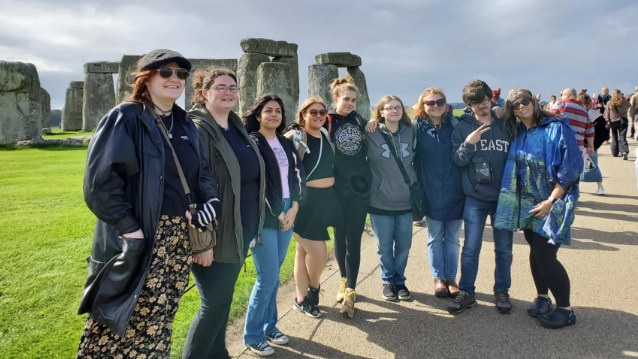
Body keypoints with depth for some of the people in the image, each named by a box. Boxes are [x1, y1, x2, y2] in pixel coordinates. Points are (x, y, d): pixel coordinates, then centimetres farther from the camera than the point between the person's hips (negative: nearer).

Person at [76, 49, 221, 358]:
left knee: (157, 320, 16)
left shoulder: (186, 125, 12)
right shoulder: (125, 118, -9)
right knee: (121, 322, 2)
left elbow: (203, 172, 15)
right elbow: (100, 181, -15)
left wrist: (209, 200, -5)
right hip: (140, 240, -6)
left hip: (180, 238, 6)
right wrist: (129, 228, -19)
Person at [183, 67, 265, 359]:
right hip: (215, 232, -8)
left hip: (240, 231, 8)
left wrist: (250, 226, 16)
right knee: (214, 302, 1)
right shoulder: (197, 129, -15)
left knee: (223, 299, 19)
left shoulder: (237, 127, 11)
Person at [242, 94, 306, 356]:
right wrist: (278, 213, -11)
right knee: (267, 277, -4)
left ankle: (269, 326, 26)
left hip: (287, 214, 6)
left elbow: (298, 174, 7)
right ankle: (252, 335, 11)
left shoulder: (286, 143, 13)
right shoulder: (251, 142, -5)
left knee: (274, 275, 12)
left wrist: (294, 207, -6)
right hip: (263, 217, -6)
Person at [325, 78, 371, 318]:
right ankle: (345, 281, 32)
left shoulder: (360, 121, 8)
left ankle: (350, 293, 2)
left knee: (353, 241, -1)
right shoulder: (326, 122, -1)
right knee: (339, 237, 11)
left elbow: (370, 148, 20)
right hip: (337, 189, -1)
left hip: (360, 188, 1)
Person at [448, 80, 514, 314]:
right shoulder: (463, 126, 0)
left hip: (503, 196, 1)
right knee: (471, 248, 3)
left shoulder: (506, 124, 2)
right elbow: (457, 161, -3)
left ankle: (502, 292, 27)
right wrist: (468, 143, -22)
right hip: (475, 198, -1)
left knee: (504, 248, 11)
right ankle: (466, 293, 17)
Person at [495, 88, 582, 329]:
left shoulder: (556, 127, -14)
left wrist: (550, 201, -18)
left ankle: (565, 310, 12)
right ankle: (542, 298, 31)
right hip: (526, 203, 6)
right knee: (536, 251, 13)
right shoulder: (517, 131, 4)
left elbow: (572, 166, -17)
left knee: (544, 256, -6)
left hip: (552, 203, -6)